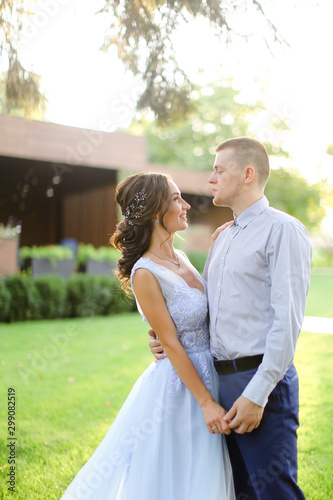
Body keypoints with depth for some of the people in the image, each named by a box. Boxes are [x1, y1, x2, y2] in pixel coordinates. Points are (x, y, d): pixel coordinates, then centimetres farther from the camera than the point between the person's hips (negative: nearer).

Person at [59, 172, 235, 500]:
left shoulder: (181, 258, 4)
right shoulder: (145, 273, -20)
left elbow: (207, 309, 10)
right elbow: (170, 344, -19)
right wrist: (206, 401, -16)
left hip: (208, 372, 8)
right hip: (178, 384, -8)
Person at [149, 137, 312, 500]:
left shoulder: (282, 229, -9)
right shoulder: (222, 238, 17)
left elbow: (287, 319, -16)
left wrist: (257, 393, -19)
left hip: (262, 382, -8)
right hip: (221, 381, 8)